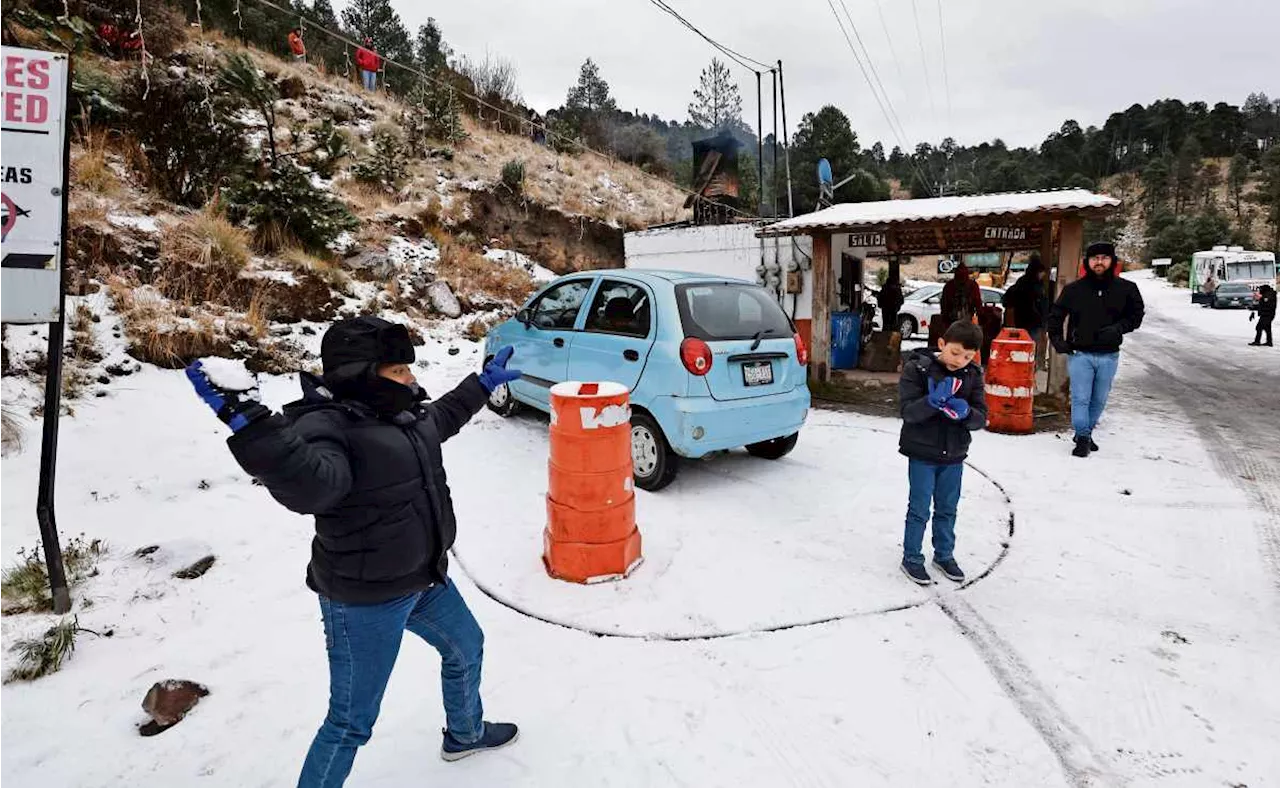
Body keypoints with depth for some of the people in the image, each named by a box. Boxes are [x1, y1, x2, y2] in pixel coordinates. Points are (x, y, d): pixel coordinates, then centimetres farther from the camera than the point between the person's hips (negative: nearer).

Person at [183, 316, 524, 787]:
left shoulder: (397, 414, 3)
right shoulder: (326, 428, -25)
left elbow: (440, 418, 25)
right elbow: (308, 484, -47)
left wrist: (484, 383, 33)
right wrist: (247, 419, -57)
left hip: (424, 580, 10)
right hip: (364, 600, -10)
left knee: (465, 649, 29)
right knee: (352, 722, 1)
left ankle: (465, 734, 56)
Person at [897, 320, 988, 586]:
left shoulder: (973, 375, -1)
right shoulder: (917, 368, -13)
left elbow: (981, 418, -5)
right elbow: (908, 411, -20)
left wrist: (965, 412, -27)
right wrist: (932, 401, -38)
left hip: (954, 455, 4)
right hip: (922, 454, -4)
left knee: (947, 508, 18)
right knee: (919, 509, 5)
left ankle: (944, 554, 36)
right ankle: (911, 558, 20)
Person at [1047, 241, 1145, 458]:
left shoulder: (1126, 289, 1)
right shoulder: (1074, 289, -1)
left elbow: (1136, 315, 8)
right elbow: (1056, 315, 9)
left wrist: (1118, 329, -10)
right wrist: (1057, 339, -1)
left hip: (1109, 355, 2)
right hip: (1079, 354, -2)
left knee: (1099, 400, 12)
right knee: (1081, 398, -3)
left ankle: (1086, 433, 28)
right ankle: (1083, 438, 5)